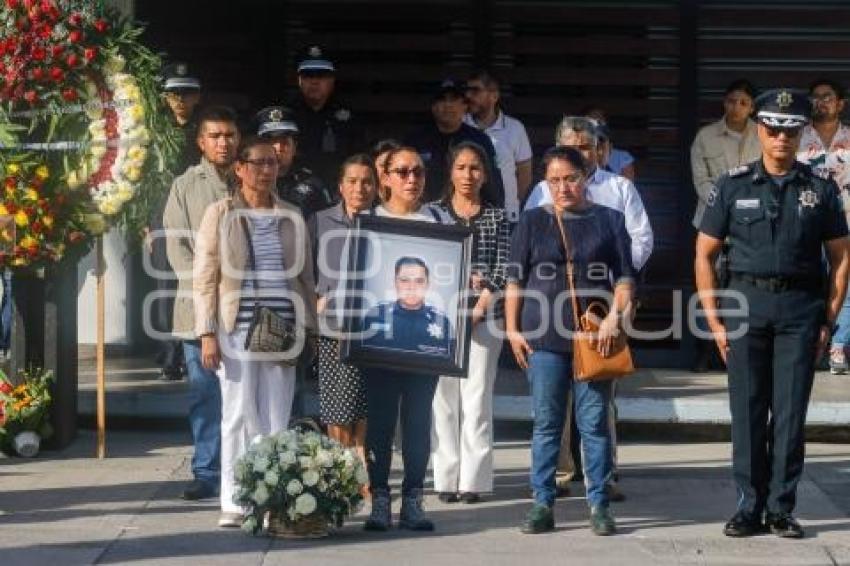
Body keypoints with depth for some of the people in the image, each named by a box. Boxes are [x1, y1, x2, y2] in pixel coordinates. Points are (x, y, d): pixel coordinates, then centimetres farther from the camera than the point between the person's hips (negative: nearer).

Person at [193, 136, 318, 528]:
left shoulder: (291, 217, 13)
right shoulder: (221, 214, 4)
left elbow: (305, 276, 17)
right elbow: (205, 278, 1)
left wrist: (310, 327, 9)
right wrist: (207, 333, -7)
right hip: (237, 329, -3)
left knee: (276, 420, 1)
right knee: (239, 416, -3)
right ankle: (235, 504, 2)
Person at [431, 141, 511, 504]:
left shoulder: (497, 218, 8)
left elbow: (502, 269, 1)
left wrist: (479, 309, -9)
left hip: (484, 313, -1)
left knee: (477, 395, -3)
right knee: (444, 395, 0)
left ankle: (473, 479, 0)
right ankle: (447, 478, 3)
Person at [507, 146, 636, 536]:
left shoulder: (609, 221, 7)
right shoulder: (533, 222, 9)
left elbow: (625, 277, 5)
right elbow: (515, 280, 9)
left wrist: (615, 315, -10)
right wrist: (512, 328, 2)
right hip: (544, 338, 1)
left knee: (595, 423, 1)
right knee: (546, 423, 4)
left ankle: (599, 505, 7)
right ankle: (542, 504, 9)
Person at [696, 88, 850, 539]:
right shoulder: (733, 186, 4)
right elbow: (704, 255, 6)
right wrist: (714, 318, 0)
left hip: (800, 306, 0)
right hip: (746, 302, 0)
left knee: (791, 413, 2)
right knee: (747, 412, 2)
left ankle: (781, 508, 10)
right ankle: (749, 506, 11)